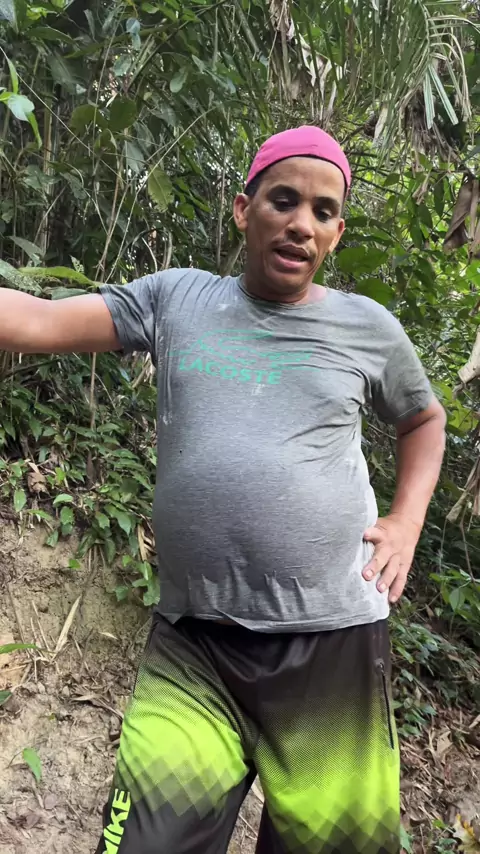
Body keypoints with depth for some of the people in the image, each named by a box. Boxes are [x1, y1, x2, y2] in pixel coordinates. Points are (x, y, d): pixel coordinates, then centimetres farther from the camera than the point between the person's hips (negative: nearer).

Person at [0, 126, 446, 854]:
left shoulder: (369, 327, 5)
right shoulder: (175, 299, 4)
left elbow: (425, 419, 20)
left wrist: (406, 524, 6)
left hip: (332, 637, 1)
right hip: (191, 639, 0)